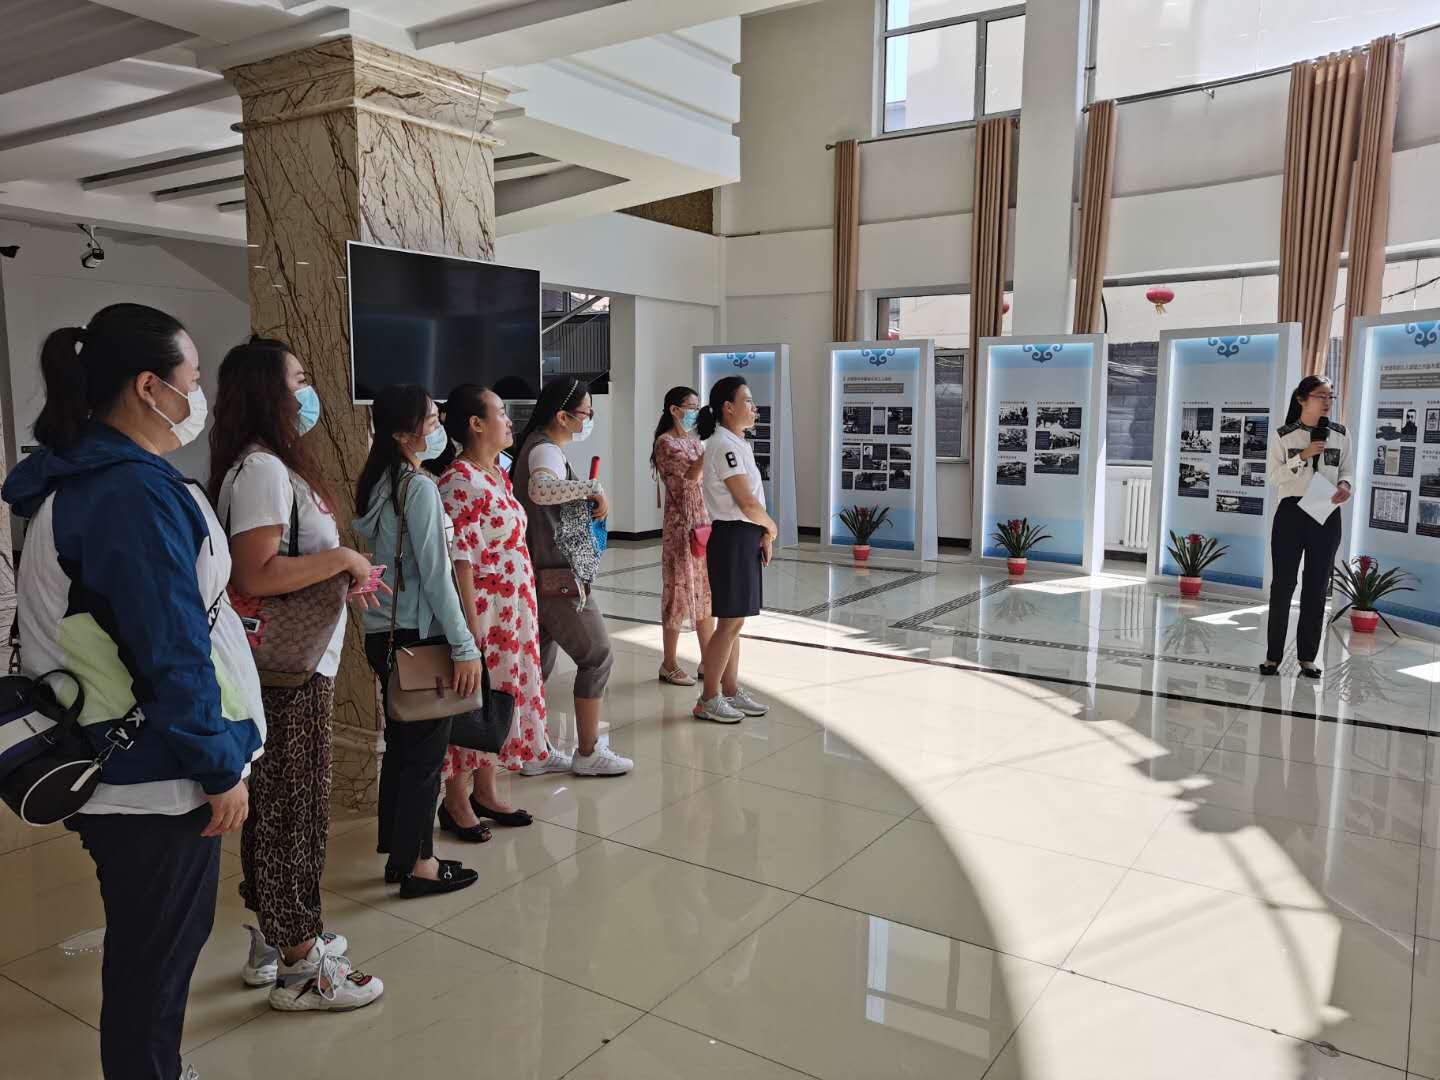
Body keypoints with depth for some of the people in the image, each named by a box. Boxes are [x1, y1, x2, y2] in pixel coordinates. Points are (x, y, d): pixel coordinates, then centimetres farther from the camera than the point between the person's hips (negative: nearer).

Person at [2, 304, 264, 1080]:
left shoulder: (79, 478, 9)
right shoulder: (135, 492, -23)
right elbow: (173, 652, -25)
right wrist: (220, 766, -16)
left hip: (122, 759, 10)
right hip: (156, 776, -10)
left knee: (152, 948, 24)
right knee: (155, 957, 8)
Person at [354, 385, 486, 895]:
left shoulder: (377, 484, 9)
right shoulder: (420, 487, -17)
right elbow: (435, 576, -20)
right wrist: (465, 647, -17)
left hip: (383, 632, 9)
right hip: (418, 634, -9)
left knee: (400, 745, 16)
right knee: (426, 751, 3)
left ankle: (400, 853, 28)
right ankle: (418, 866, 13)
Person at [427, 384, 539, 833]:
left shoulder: (497, 473, 11)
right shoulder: (459, 481, -17)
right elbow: (458, 559, -20)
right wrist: (471, 627, -21)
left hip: (512, 613, 9)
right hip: (483, 612, -9)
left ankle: (485, 791, 29)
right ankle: (456, 801, 19)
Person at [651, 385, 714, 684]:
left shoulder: (695, 440, 13)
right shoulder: (665, 443, -9)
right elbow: (689, 477, -21)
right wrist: (711, 448, -22)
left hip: (704, 523, 8)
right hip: (681, 526, -8)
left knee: (706, 592, 10)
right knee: (680, 592, -1)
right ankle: (669, 665, 11)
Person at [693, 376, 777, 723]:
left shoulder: (738, 444, 15)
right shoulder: (723, 446, -16)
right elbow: (747, 503, -20)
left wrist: (764, 534, 3)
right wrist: (772, 527, -4)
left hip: (746, 538, 9)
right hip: (733, 539, -9)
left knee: (734, 621, 14)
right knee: (730, 622, -4)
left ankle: (730, 691, 23)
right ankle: (708, 700, 5)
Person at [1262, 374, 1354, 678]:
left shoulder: (1340, 434, 7)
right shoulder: (1282, 435, -1)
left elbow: (1347, 470, 9)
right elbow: (1274, 476, -6)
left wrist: (1345, 486, -12)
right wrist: (1303, 456, -18)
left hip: (1327, 515, 3)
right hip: (1291, 512, -3)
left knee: (1317, 586, 7)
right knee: (1283, 584, 0)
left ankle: (1307, 656, 16)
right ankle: (1273, 655, 8)